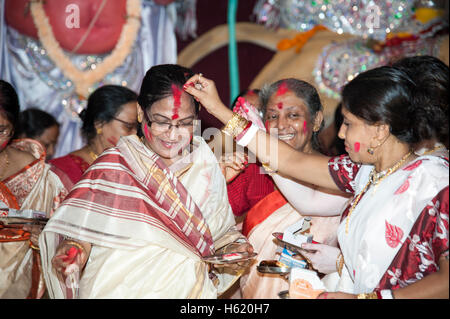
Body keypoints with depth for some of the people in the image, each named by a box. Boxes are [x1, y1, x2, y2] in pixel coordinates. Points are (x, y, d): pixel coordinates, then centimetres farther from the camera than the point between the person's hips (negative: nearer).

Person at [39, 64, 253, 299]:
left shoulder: (205, 165, 10)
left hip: (188, 289, 3)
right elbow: (83, 224, -1)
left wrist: (231, 250, -4)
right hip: (117, 291, -2)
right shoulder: (113, 165, 3)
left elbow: (220, 231, 16)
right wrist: (75, 249, -21)